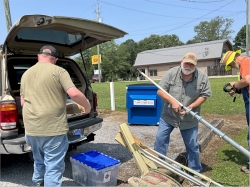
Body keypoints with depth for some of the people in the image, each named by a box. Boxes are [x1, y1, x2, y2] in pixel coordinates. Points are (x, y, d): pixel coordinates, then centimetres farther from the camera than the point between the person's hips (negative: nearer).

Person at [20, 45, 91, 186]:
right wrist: (87, 105, 0)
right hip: (53, 128, -6)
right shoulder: (58, 71, -6)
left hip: (31, 128, 6)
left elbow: (22, 102, 16)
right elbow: (74, 94, -17)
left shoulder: (26, 74, 11)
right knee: (53, 167, 5)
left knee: (39, 161, 27)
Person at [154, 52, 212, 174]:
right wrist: (172, 101, -23)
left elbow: (204, 95, -4)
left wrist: (191, 106, -19)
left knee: (192, 145, 10)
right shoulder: (171, 73, -11)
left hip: (189, 118, 0)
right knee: (160, 139, 3)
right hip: (168, 115, 0)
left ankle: (195, 171, 31)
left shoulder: (203, 77, -9)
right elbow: (160, 91, -9)